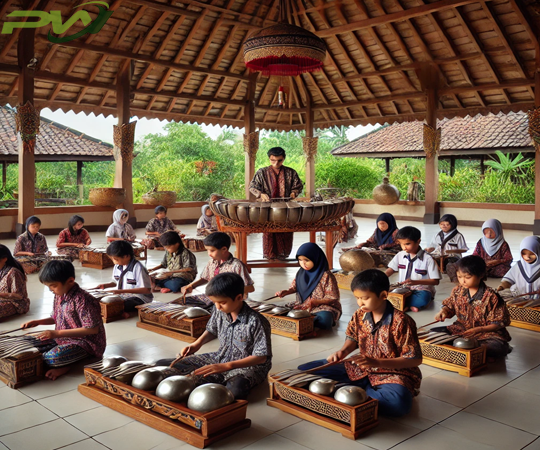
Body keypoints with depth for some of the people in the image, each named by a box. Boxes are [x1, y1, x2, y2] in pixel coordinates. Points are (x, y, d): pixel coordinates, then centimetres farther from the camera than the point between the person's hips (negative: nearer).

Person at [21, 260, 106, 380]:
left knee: (52, 357, -31)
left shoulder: (82, 300, -23)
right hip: (62, 339, 10)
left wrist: (57, 333, -27)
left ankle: (64, 366, -1)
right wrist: (37, 322, 3)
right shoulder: (59, 296, 4)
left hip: (85, 342, -10)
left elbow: (92, 329, -27)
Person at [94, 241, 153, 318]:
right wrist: (106, 285, 2)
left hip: (139, 299, -8)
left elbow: (147, 290, -21)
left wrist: (123, 291, -25)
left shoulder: (138, 268, -19)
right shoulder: (117, 267, 3)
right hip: (121, 296, 8)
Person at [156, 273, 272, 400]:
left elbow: (261, 357, -21)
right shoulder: (219, 312, -5)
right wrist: (198, 343, -5)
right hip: (218, 359, 5)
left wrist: (226, 366, -28)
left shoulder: (257, 322, -23)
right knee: (162, 365, -2)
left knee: (235, 389, -44)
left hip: (248, 367, -5)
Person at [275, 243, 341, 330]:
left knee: (324, 322, -37)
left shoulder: (326, 276, -16)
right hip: (302, 305, 5)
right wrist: (286, 292, -2)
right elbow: (295, 287, 18)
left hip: (323, 306, -5)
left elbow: (333, 298, -14)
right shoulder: (301, 273, 2)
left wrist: (315, 302, -26)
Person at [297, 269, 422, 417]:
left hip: (392, 374, -5)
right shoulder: (360, 315, -3)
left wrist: (376, 362, -27)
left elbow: (415, 359, -18)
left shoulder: (400, 322, -20)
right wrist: (343, 351, -10)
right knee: (305, 370, -3)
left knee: (398, 402, -42)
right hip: (361, 369, 6)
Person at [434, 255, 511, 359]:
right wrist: (444, 311, -6)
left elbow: (499, 323, -12)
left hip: (487, 332, -6)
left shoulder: (490, 296, -15)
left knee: (498, 347, -37)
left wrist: (479, 329, -26)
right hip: (461, 330, 6)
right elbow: (449, 306, 18)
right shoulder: (457, 291, 0)